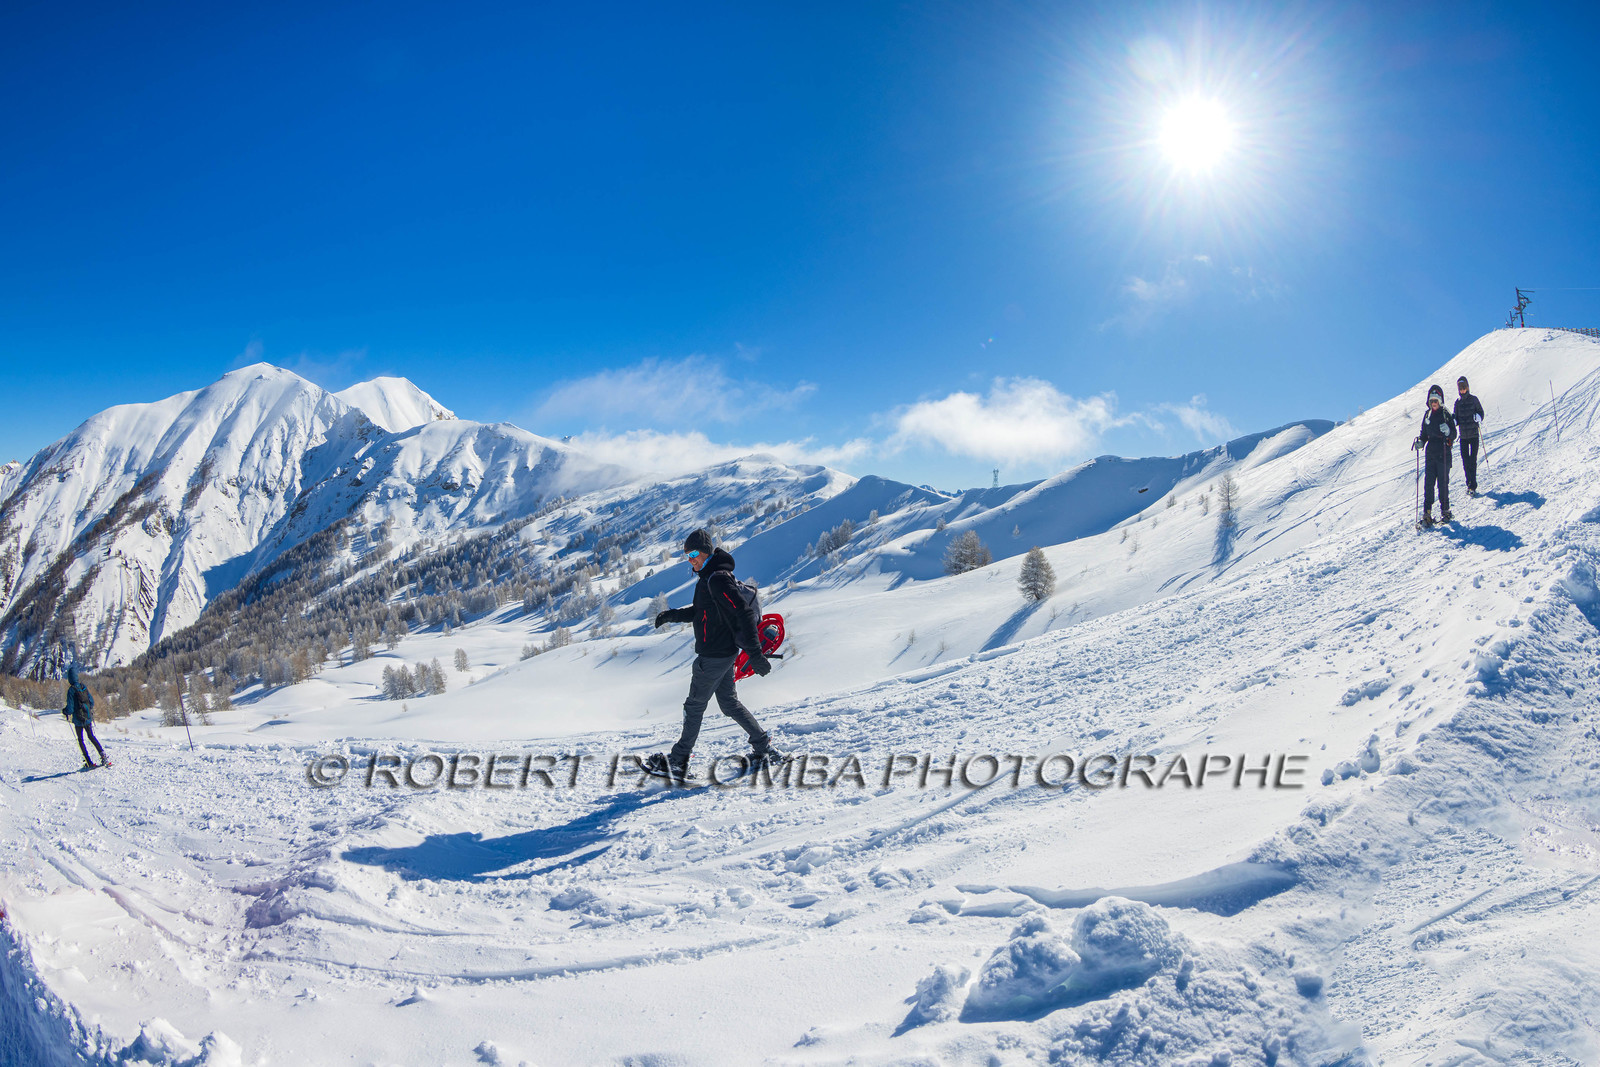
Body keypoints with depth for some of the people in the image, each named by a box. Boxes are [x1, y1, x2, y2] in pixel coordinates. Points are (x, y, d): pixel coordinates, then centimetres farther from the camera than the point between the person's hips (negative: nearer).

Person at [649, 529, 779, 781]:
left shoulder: (718, 579, -22)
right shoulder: (710, 576, 10)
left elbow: (742, 615, -26)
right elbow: (701, 611, 25)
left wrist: (754, 654, -27)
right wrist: (672, 615, 14)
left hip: (713, 656, -10)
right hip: (724, 652, 10)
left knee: (694, 705, 1)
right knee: (729, 703, 17)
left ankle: (678, 762, 12)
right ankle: (763, 748, 21)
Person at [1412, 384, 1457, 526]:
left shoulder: (1446, 415, -2)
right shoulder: (1427, 416, 11)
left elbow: (1454, 435, -4)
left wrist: (1448, 432, -25)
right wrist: (1420, 442, -1)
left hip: (1443, 454, -4)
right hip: (1430, 454, 4)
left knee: (1443, 482, -2)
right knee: (1428, 482, -1)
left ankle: (1445, 510, 10)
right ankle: (1427, 512, 0)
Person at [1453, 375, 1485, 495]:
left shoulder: (1473, 399, -1)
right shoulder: (1458, 402, 7)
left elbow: (1481, 412, 3)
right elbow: (1456, 419, 10)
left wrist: (1478, 417, -19)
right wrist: (1454, 422, -12)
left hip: (1473, 434, -3)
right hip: (1463, 435, 3)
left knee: (1473, 460, -6)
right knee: (1465, 460, 3)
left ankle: (1473, 486, -4)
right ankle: (1469, 484, 13)